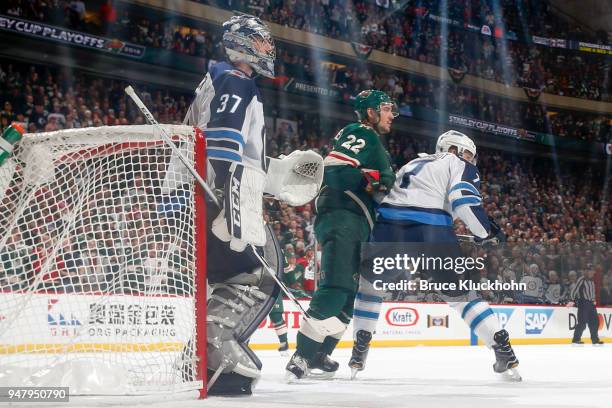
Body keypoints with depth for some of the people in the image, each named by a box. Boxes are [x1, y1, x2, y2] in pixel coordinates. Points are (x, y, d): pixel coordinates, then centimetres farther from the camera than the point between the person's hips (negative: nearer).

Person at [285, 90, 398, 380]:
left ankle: (317, 356, 11)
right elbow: (335, 169, -17)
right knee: (335, 289, -20)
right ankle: (302, 356, -22)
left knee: (348, 294, 9)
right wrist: (374, 179, -16)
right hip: (341, 218, -11)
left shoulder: (373, 144, 29)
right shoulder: (360, 134, -3)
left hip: (354, 226, 11)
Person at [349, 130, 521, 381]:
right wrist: (486, 233, 5)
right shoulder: (459, 166, 16)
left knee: (370, 283, 26)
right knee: (460, 294, 11)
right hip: (432, 234, -3)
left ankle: (359, 351, 16)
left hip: (388, 228, 3)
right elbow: (464, 200, -3)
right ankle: (503, 349, 4)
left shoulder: (411, 165, 35)